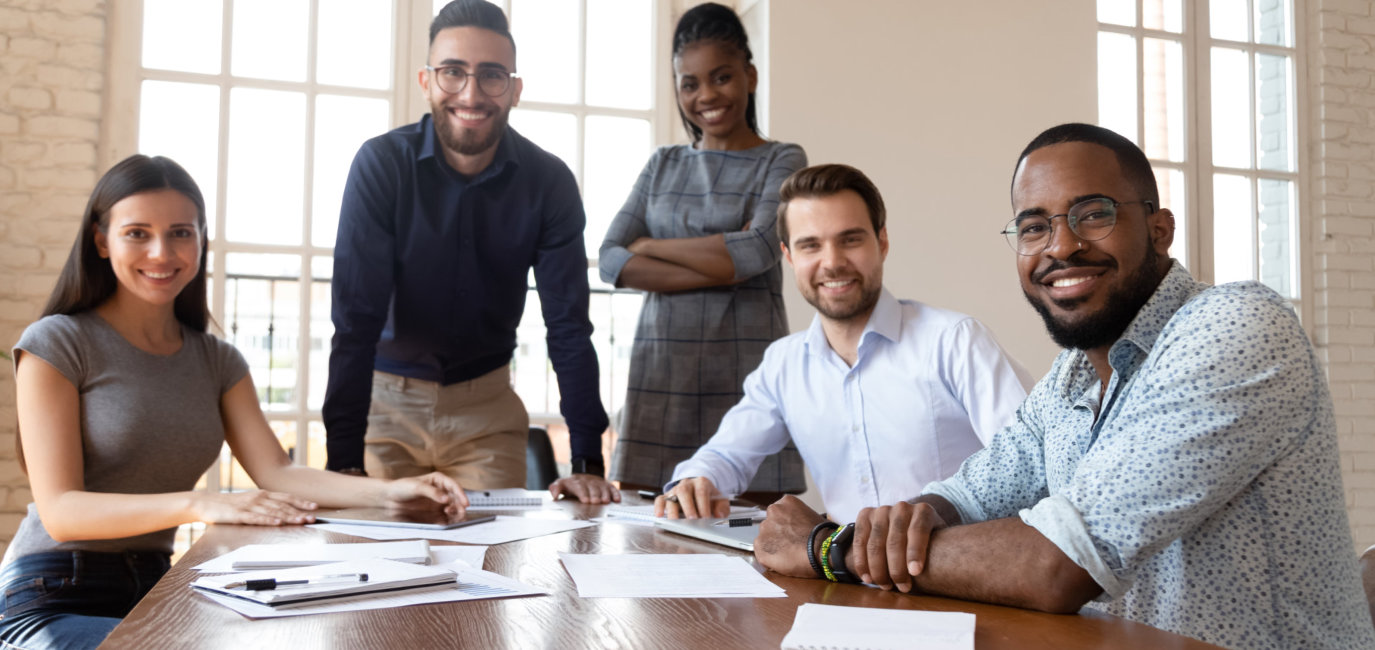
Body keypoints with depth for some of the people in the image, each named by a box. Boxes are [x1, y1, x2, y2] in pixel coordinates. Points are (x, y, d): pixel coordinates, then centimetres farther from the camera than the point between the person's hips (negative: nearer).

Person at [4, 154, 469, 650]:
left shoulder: (218, 361, 9)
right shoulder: (56, 344, -7)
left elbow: (276, 472, -3)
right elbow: (60, 510, -16)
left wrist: (390, 492, -20)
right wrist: (197, 505, -33)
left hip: (153, 593, 5)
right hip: (52, 603, -5)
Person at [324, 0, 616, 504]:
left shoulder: (549, 182, -12)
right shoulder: (381, 164, -17)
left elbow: (568, 325, -13)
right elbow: (356, 318, -21)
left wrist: (588, 463, -19)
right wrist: (345, 463, -27)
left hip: (486, 406, 2)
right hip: (388, 398, -1)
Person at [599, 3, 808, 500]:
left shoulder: (782, 162, 6)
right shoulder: (663, 165, 16)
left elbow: (759, 251, -12)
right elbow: (611, 262, 2)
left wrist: (650, 245, -1)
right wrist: (723, 266, -9)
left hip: (747, 369, -3)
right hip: (661, 369, 3)